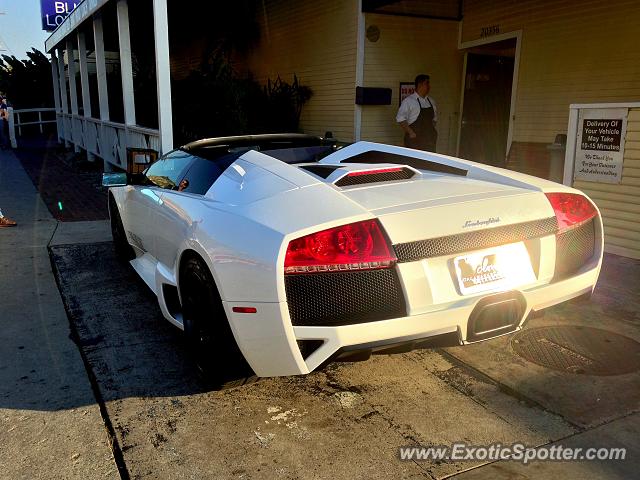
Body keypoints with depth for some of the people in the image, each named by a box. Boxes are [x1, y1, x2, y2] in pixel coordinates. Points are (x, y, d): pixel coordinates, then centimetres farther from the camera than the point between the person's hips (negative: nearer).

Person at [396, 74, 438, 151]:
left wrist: (432, 131, 9)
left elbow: (434, 118, 23)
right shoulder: (409, 101, -8)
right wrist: (410, 132, -14)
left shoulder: (431, 101, 13)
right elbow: (400, 118, -11)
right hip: (415, 139, -6)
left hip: (429, 139, 6)